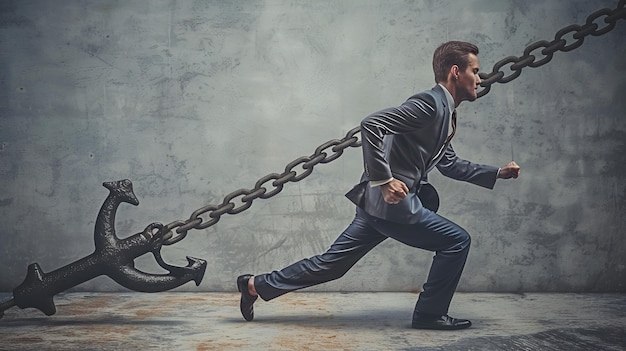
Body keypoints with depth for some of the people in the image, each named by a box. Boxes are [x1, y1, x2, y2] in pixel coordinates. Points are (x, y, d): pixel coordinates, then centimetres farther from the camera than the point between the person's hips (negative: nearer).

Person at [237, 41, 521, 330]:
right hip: (391, 202, -10)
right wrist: (384, 180, -25)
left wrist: (497, 173, 23)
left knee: (332, 264, 13)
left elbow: (448, 163, 28)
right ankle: (429, 314, 12)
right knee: (456, 241, 0)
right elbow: (371, 124, -24)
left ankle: (257, 285, 20)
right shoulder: (430, 103, -14)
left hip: (378, 202, 10)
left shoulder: (446, 112, 19)